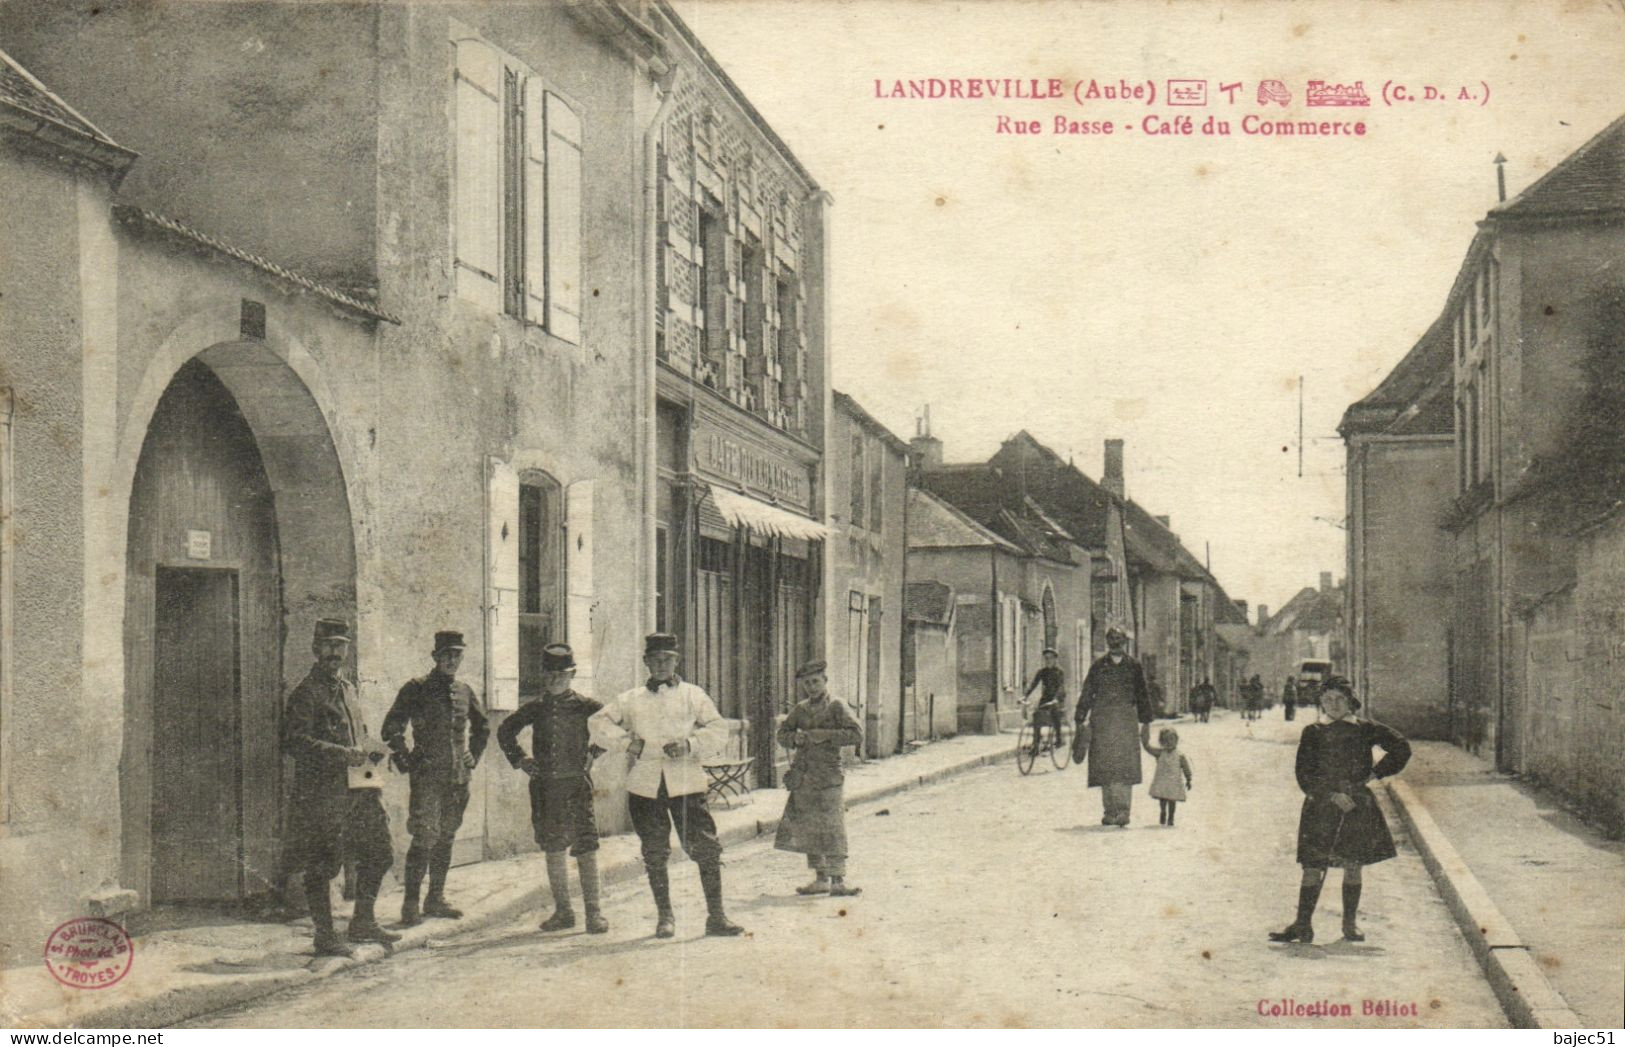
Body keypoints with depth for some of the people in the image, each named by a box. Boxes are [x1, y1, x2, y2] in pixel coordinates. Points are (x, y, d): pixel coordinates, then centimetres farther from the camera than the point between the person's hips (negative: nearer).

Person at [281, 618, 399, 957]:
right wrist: (341, 754, -23)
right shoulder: (306, 693, -7)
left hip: (358, 787, 8)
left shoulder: (347, 688, 18)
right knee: (322, 865, -2)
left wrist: (369, 753, 9)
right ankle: (326, 936, 7)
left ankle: (362, 922, 23)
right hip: (322, 792, -8)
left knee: (379, 854, 10)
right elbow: (294, 741, -17)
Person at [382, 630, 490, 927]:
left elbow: (482, 728, 27)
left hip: (459, 777, 6)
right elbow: (391, 728, -4)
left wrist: (472, 758, 18)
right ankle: (411, 905, -6)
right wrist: (407, 761, -8)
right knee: (424, 838, -11)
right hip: (427, 776, -5)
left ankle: (436, 899, 19)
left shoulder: (465, 691, 12)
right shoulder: (417, 689, -3)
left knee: (446, 838, 10)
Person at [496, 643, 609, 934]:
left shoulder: (586, 706, -1)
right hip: (544, 784, 4)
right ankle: (563, 911, 17)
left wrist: (593, 753, 0)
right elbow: (505, 731, 21)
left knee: (585, 847, -7)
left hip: (576, 782, -3)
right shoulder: (535, 709, 8)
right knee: (553, 848, 8)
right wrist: (518, 759, 10)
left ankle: (594, 911, -2)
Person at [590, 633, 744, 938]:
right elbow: (600, 720, 14)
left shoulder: (693, 696, 10)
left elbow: (719, 730, 3)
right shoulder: (631, 700, 15)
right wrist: (625, 740, -1)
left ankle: (716, 916, -1)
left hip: (686, 782, -2)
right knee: (654, 853, 6)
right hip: (645, 784, 2)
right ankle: (664, 917, 19)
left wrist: (690, 744, -13)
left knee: (706, 848, -7)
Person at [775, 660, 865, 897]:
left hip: (828, 777, -5)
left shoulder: (836, 706, -2)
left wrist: (825, 735, -16)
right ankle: (820, 878, 15)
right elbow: (782, 733, 18)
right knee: (807, 828, 7)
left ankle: (838, 879, -9)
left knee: (831, 828, -10)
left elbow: (857, 735, -10)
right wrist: (794, 738, -4)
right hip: (803, 777, 5)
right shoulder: (800, 709, 13)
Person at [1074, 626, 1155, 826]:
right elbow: (1086, 694, 8)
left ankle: (1123, 810, -6)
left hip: (1126, 720, -1)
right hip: (1101, 721, 1)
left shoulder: (1134, 667, 8)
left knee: (1125, 767, -7)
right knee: (1104, 766, 2)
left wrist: (1146, 723, 9)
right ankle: (1110, 811, 10)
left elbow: (1143, 695, 12)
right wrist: (1080, 721, 3)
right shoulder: (1098, 666, 7)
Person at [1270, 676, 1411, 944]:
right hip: (1321, 806, 0)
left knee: (1353, 866, 1)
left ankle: (1350, 924, 13)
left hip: (1357, 805, 0)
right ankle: (1303, 925, -1)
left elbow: (1401, 748, 8)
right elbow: (1305, 775, -1)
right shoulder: (1313, 734, 7)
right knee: (1312, 867, -5)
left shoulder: (1366, 729, 7)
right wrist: (1332, 795, -13)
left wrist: (1374, 774, 4)